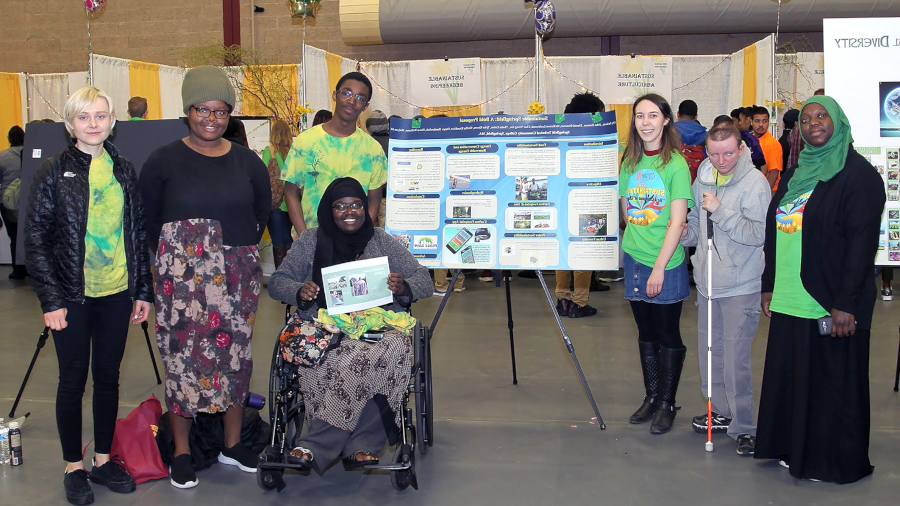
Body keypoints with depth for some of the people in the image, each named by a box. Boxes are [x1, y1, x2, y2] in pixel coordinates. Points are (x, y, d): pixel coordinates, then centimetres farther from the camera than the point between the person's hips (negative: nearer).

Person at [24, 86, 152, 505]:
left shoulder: (124, 170, 7)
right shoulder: (53, 171, -4)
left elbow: (139, 232, 11)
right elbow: (36, 238, -6)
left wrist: (143, 290, 8)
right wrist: (51, 300, -11)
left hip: (117, 293, 3)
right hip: (74, 296, -3)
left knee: (108, 376, 12)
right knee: (73, 380, 7)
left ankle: (104, 459, 26)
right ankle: (74, 466, 21)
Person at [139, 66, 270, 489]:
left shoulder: (246, 161, 7)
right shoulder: (164, 160, 0)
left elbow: (263, 210, 18)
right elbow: (147, 217, 6)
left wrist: (245, 247, 11)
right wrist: (170, 255, 4)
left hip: (237, 272, 3)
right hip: (182, 274, -2)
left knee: (235, 351, 8)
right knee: (183, 354, -1)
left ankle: (233, 443, 22)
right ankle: (181, 452, 11)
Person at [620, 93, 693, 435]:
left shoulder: (675, 164, -10)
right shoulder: (629, 161, 7)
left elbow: (677, 220, -14)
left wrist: (660, 266, -18)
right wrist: (634, 238, 4)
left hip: (666, 262, -5)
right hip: (634, 259, 5)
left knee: (668, 334, 5)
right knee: (645, 332, 14)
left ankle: (667, 404, 18)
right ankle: (651, 397, 27)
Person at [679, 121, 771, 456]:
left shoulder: (755, 183, -13)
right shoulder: (702, 180, 7)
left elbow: (759, 234, -21)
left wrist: (720, 211, -23)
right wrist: (686, 233, -1)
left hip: (740, 286, -7)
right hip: (707, 281, 7)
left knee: (736, 358, -7)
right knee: (710, 352, 16)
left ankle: (743, 426, 6)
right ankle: (722, 413, 32)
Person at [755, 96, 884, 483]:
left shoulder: (858, 174, -8)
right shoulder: (795, 174, 15)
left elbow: (862, 241, -15)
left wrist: (846, 304, -19)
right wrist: (769, 285, 13)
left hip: (830, 305, -7)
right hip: (789, 301, 7)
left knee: (830, 383, 3)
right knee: (790, 376, 13)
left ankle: (835, 462, 17)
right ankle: (794, 450, 27)